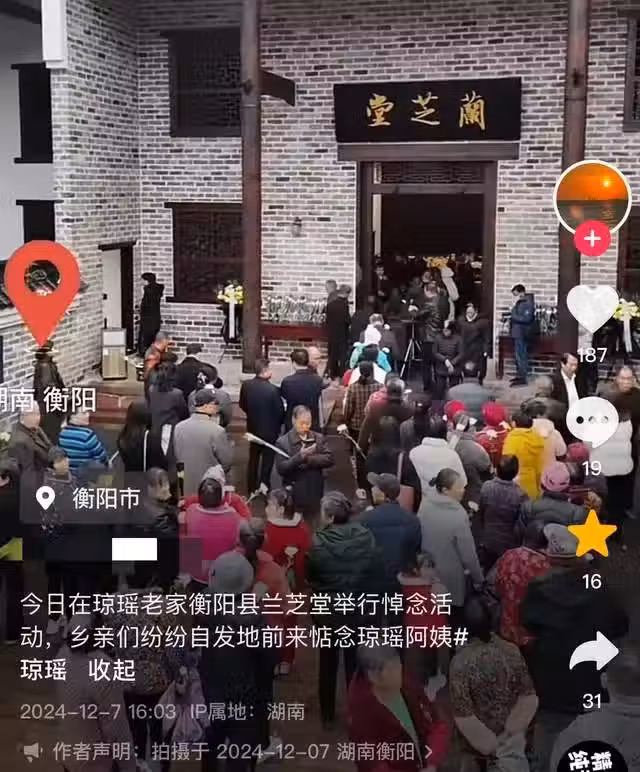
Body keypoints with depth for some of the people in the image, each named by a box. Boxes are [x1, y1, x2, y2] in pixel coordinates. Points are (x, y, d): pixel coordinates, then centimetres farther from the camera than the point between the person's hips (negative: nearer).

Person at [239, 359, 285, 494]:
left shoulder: (246, 385, -13)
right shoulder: (273, 389, -27)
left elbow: (242, 405, 1)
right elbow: (280, 411, -17)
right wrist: (279, 425, 4)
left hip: (253, 428, 5)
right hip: (270, 430, -5)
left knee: (253, 459, 20)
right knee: (267, 460, 11)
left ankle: (251, 487, 30)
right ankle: (264, 486, 15)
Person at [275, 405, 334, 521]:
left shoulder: (319, 438, 5)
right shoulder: (283, 442, -6)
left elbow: (330, 459, -6)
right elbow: (281, 469, -15)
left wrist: (308, 459, -17)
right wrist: (300, 456, -27)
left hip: (316, 493, 3)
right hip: (294, 495, -3)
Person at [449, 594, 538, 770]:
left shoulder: (459, 662, -26)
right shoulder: (511, 651, -17)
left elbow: (462, 715, -22)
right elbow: (529, 697, -10)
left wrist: (488, 744, -9)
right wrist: (511, 728, 2)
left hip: (482, 739, -2)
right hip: (512, 734, 2)